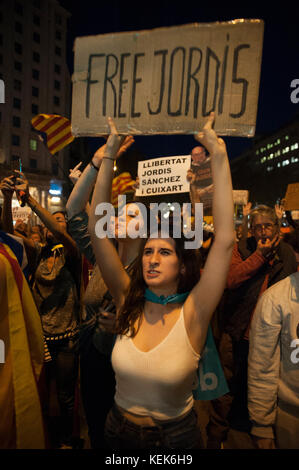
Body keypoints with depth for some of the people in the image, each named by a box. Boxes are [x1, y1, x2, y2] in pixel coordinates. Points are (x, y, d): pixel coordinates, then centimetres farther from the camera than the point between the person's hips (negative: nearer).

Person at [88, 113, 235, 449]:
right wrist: (108, 156, -25)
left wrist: (219, 156, -33)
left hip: (175, 434, -2)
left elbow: (225, 240, -32)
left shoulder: (192, 314, -22)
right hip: (119, 431, 2)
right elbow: (97, 231, -21)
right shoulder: (128, 303, -15)